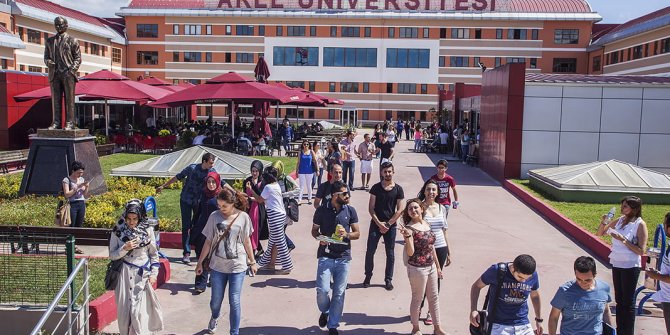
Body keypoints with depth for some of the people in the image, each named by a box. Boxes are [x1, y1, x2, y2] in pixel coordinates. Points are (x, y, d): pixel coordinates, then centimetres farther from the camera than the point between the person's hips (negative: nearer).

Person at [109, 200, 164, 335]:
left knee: (140, 309, -6)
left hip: (142, 275, -1)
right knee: (124, 307, 9)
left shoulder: (147, 230, -5)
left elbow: (154, 254, 3)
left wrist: (153, 273, -2)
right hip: (125, 274, 1)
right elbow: (112, 255, 0)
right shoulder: (118, 231, -4)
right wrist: (125, 248, -17)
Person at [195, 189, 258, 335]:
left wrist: (252, 262, 7)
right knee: (216, 300, 14)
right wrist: (200, 262, 5)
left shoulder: (243, 217, -7)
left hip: (237, 266, -2)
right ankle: (214, 318, 47)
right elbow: (208, 241, 2)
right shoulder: (214, 216, -5)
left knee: (234, 301, -2)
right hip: (218, 266, 2)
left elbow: (246, 241, 3)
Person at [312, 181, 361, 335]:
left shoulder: (350, 211, 0)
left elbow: (357, 233, 5)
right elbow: (314, 230, 7)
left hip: (344, 257, 2)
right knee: (323, 290, -10)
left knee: (339, 293, 4)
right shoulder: (321, 210, -5)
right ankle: (325, 311, 24)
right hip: (325, 256, -1)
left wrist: (346, 234, -16)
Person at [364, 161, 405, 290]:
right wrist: (379, 223, -12)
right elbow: (371, 208, -3)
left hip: (391, 225, 0)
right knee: (370, 251, 1)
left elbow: (400, 210, -4)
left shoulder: (398, 189, -1)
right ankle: (368, 276, 18)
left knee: (390, 253, 7)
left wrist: (388, 224, -10)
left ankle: (388, 279, 19)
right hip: (376, 224, 0)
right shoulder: (376, 188, -1)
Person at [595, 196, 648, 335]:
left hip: (630, 267, -6)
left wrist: (623, 240, -23)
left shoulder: (640, 224, -13)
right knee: (619, 300, 15)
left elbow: (641, 251, -18)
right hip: (617, 264, 6)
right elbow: (599, 234, 10)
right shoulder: (620, 220, 3)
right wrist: (603, 223, -8)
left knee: (628, 302, 4)